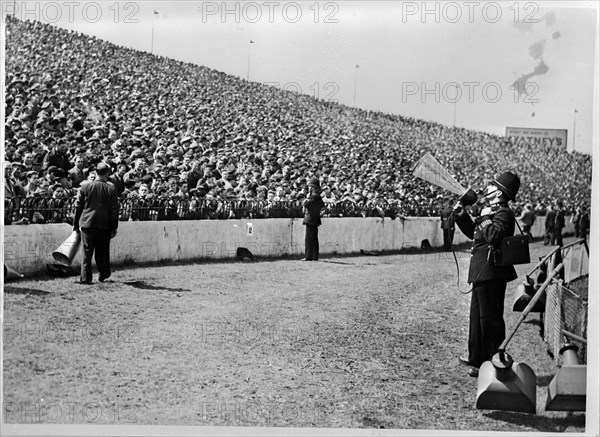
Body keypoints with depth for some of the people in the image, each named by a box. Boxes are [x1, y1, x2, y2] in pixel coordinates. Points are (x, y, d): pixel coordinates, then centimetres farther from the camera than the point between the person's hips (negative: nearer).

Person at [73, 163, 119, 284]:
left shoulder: (85, 187, 1)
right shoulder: (111, 189, -1)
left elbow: (78, 207, 4)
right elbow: (115, 210, 0)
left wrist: (75, 224, 13)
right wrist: (114, 227, 6)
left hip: (87, 224, 0)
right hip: (104, 225, 0)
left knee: (87, 252, 4)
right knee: (102, 251, 13)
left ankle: (85, 278, 0)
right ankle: (104, 273, 18)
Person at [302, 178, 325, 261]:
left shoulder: (314, 196, -16)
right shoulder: (318, 196, 13)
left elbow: (304, 204, -23)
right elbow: (322, 205, 28)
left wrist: (307, 197, -6)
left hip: (310, 220, -10)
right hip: (315, 220, 10)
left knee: (309, 239, -7)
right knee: (314, 239, 11)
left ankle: (308, 256, -7)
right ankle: (315, 256, 13)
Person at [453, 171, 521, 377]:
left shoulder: (503, 214, -16)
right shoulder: (491, 211, 15)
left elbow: (494, 236, -33)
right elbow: (473, 233, 26)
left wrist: (484, 220, -19)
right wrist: (462, 216, 15)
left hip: (491, 275, -11)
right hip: (482, 274, 11)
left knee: (490, 318, -4)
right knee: (478, 316, 20)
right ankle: (477, 357, 33)